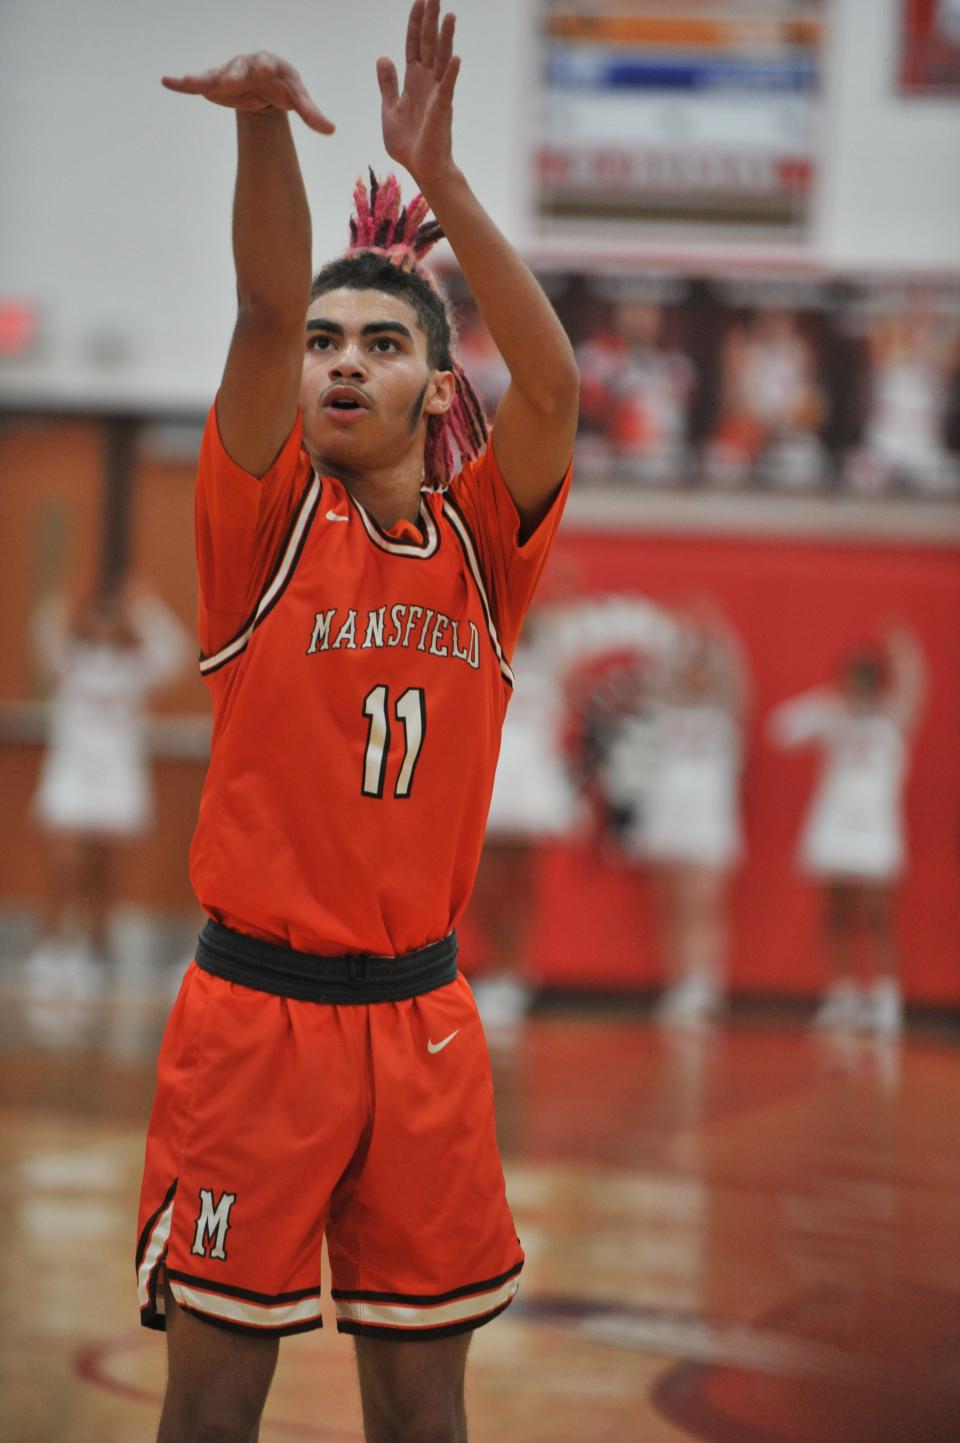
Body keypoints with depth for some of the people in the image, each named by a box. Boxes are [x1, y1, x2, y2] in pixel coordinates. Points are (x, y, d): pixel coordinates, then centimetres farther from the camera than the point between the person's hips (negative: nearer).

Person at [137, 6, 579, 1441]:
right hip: (256, 1009, -2)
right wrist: (263, 126, -32)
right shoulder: (270, 520, 1)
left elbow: (553, 385, -12)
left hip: (421, 1021, 2)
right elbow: (267, 311, -15)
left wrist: (437, 174, -21)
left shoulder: (480, 540, 6)